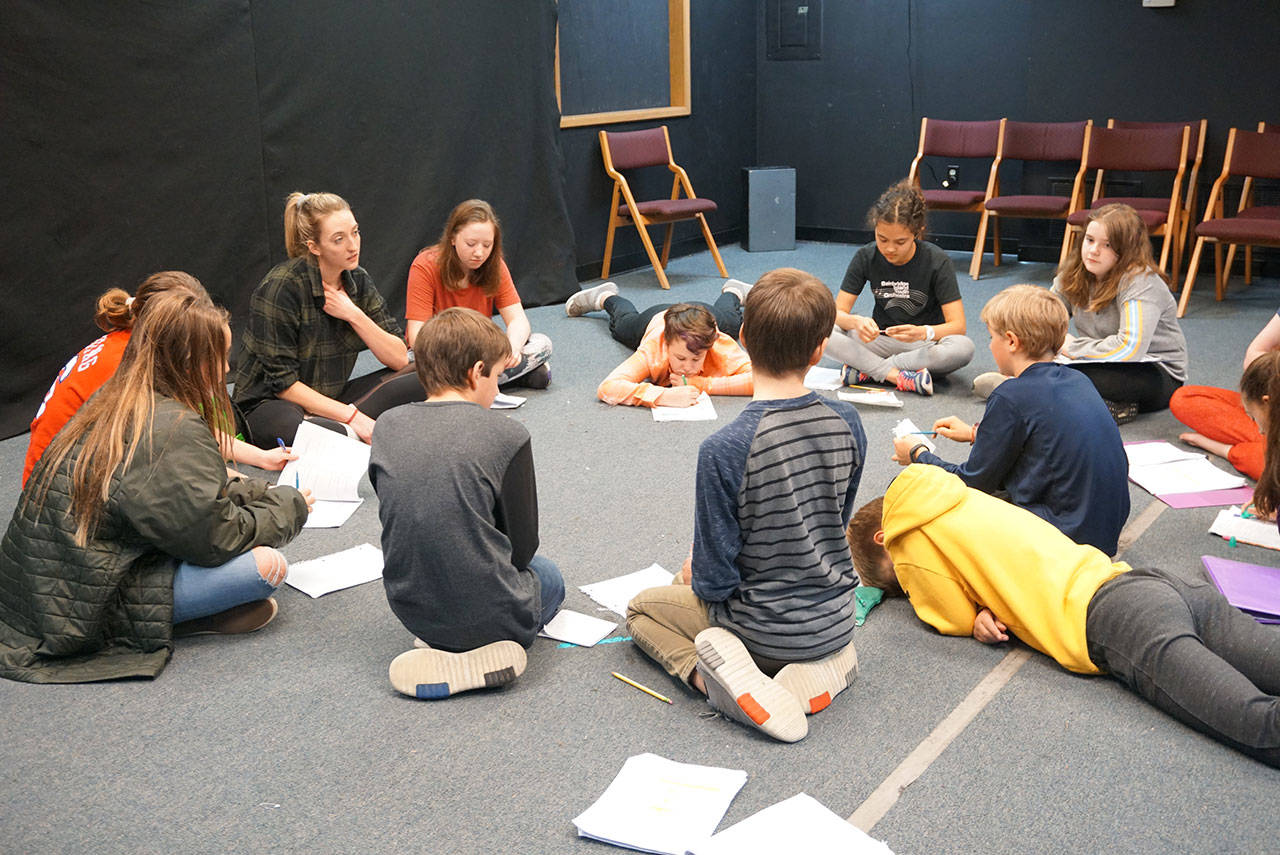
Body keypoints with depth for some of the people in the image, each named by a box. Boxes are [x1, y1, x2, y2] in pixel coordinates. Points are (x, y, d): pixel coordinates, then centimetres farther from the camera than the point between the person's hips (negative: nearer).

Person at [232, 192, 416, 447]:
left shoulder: (358, 281, 1)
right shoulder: (282, 287, -17)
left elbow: (399, 359, -1)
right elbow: (282, 382, -17)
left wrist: (355, 315, -15)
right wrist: (352, 416, -22)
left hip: (331, 399, 7)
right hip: (271, 404, -7)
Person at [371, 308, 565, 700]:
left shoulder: (387, 426, -2)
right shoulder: (506, 435, -16)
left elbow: (402, 517, 9)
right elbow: (523, 546, -9)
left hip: (410, 608, 5)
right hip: (488, 615, -5)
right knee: (547, 575, 31)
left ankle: (441, 643, 12)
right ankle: (480, 653, 6)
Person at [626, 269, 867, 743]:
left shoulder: (724, 449, -28)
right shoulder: (847, 423, -11)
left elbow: (714, 579, -20)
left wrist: (696, 575, 5)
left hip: (764, 629, -4)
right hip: (837, 621, 4)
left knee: (642, 608, 20)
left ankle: (712, 673, -8)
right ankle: (821, 665, 6)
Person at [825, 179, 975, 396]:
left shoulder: (938, 262, -15)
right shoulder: (866, 257, -8)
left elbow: (957, 325, -19)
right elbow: (838, 312, -9)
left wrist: (923, 333, -41)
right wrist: (857, 322, -34)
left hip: (924, 345, -1)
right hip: (881, 341, 2)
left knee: (963, 348, -36)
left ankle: (867, 370, -27)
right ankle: (899, 376, -28)